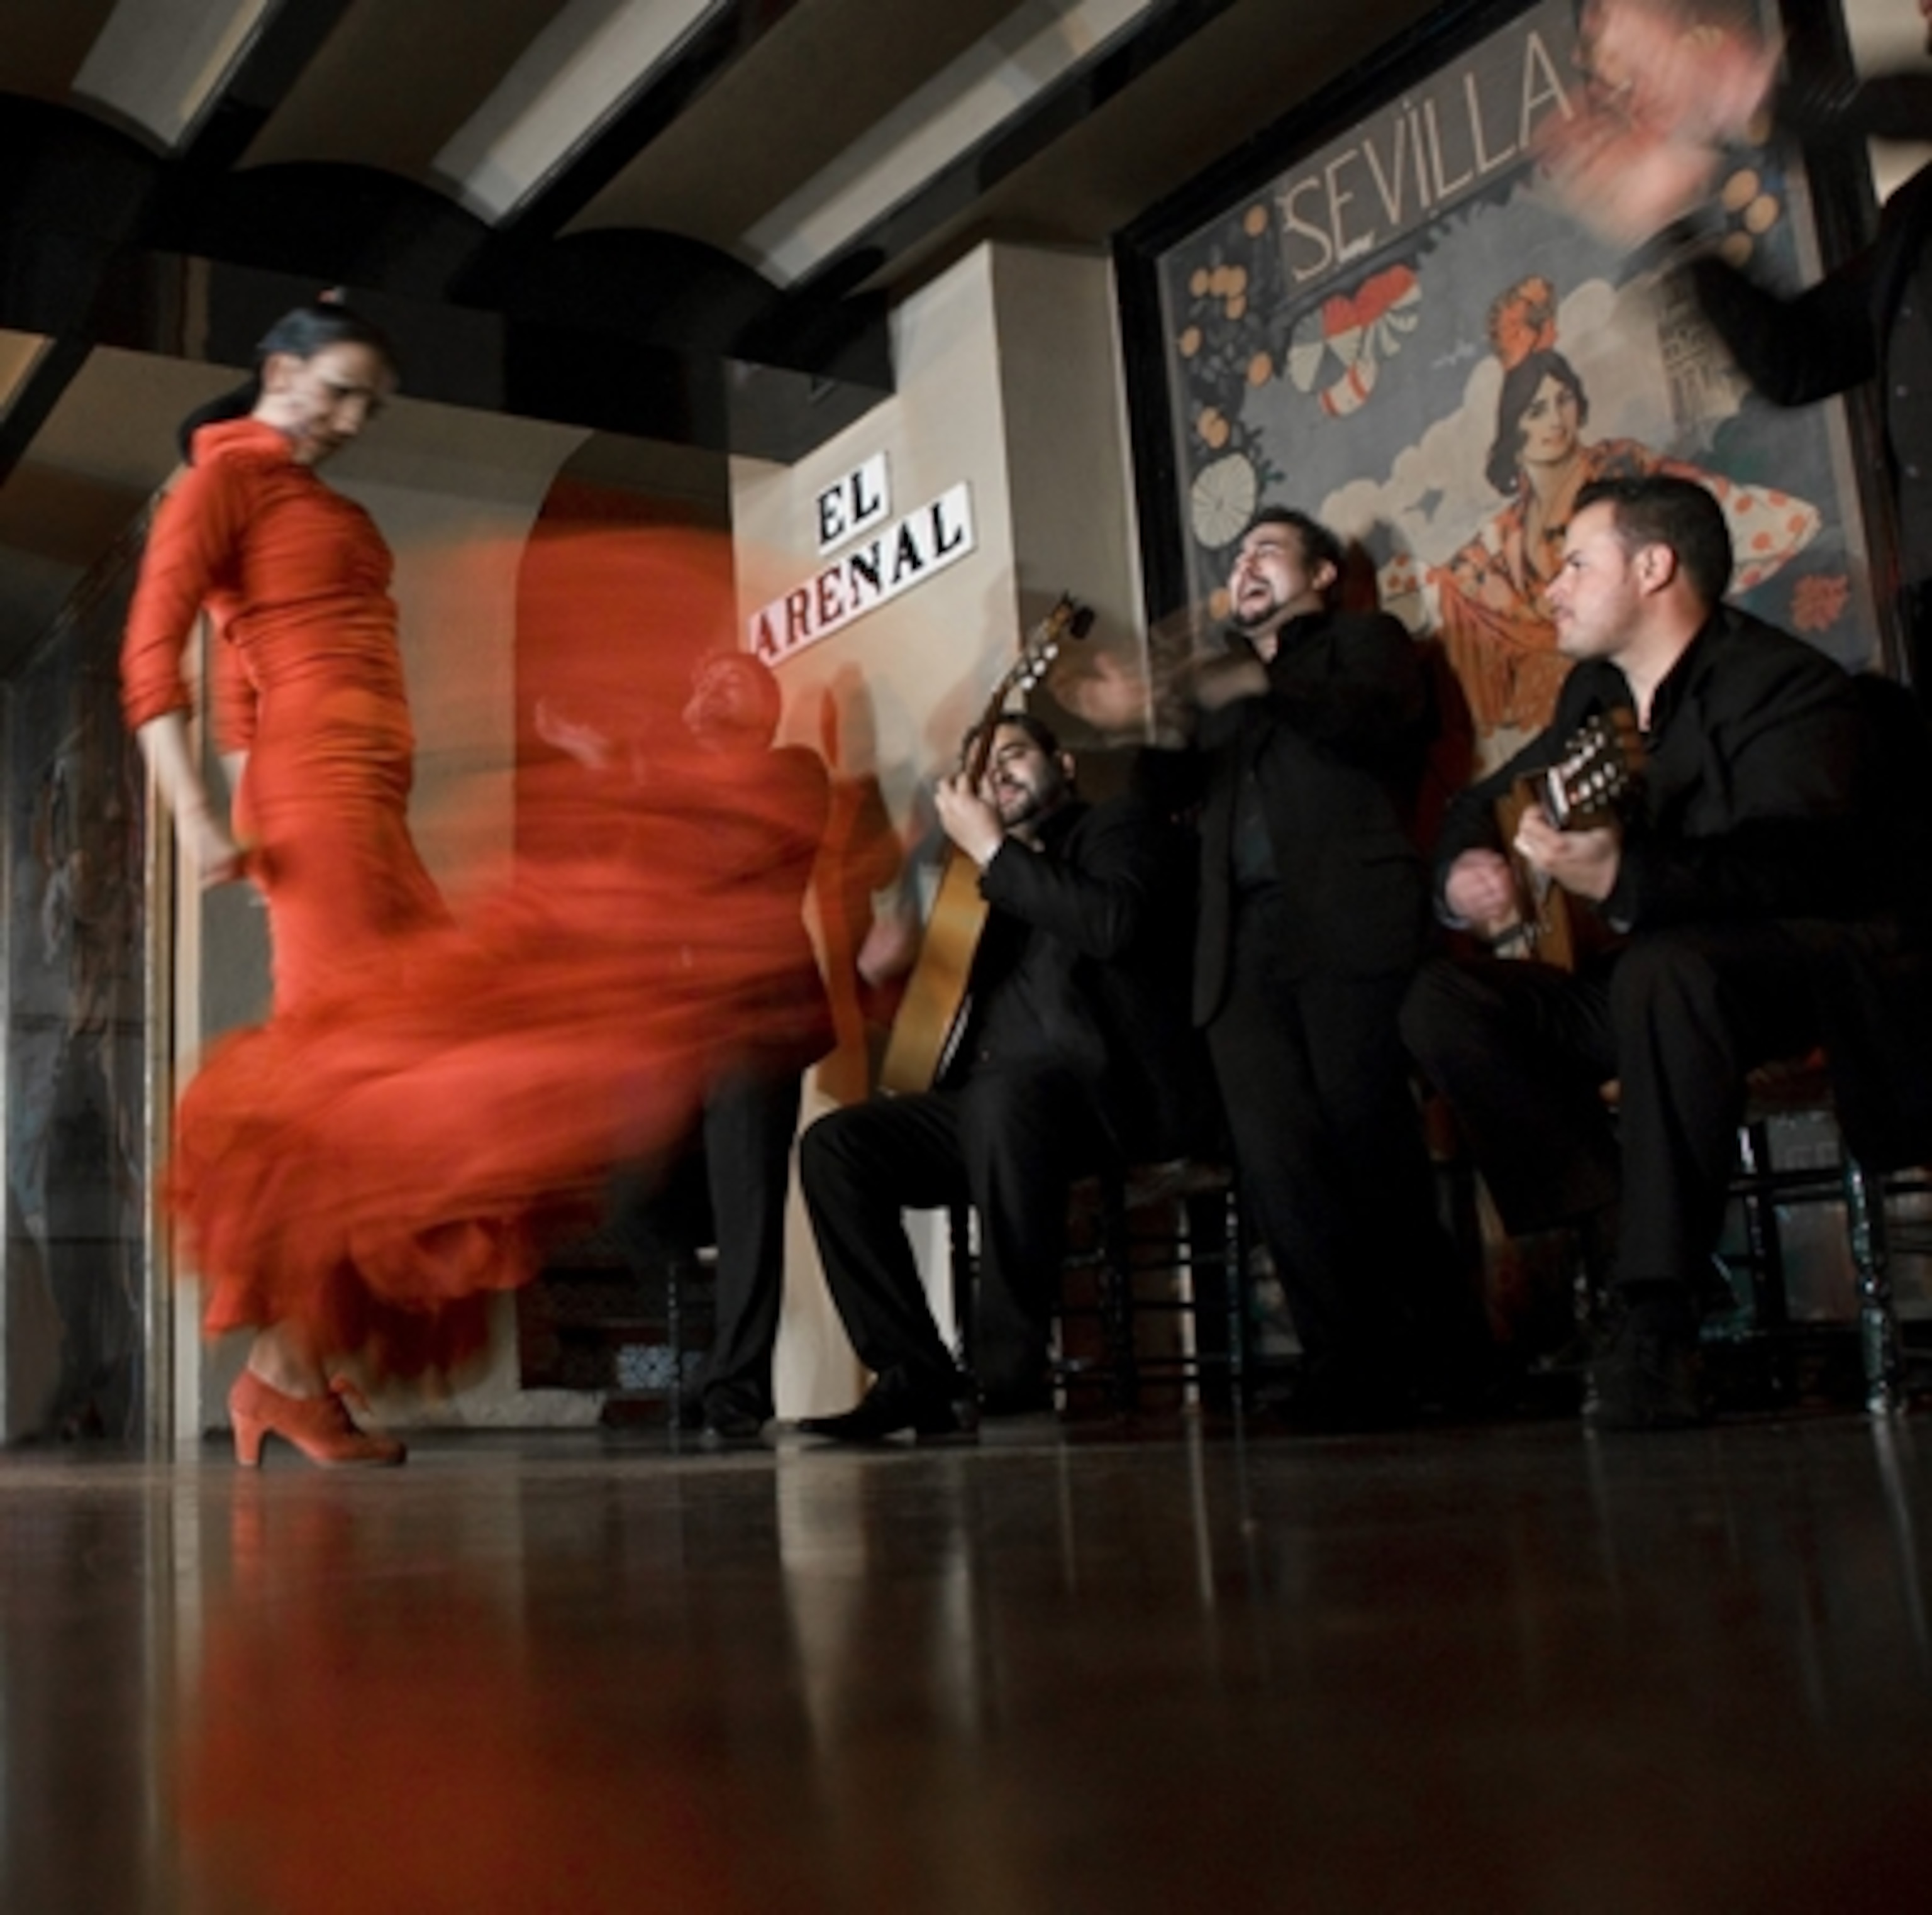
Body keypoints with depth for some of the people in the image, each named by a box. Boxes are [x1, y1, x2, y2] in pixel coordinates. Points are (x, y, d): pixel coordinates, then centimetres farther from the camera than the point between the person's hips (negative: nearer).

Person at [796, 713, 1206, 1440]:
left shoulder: (1114, 827, 9)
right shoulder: (997, 880, 26)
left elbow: (1113, 923, -14)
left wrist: (990, 847, -9)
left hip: (1107, 1092, -7)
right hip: (992, 1105, 7)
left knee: (1006, 1091, -38)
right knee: (833, 1143, -9)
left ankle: (1011, 1378, -31)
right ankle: (917, 1375, -14)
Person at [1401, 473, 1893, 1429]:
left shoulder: (1784, 684, -13)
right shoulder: (1594, 691, 10)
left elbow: (1791, 866, -29)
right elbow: (1483, 803, 18)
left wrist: (1622, 878, -46)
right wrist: (1463, 868, -7)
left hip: (1789, 978, -7)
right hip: (1639, 983, 7)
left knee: (1664, 966, -40)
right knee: (1443, 1001, -14)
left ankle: (1657, 1315, -35)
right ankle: (1626, 1240, -21)